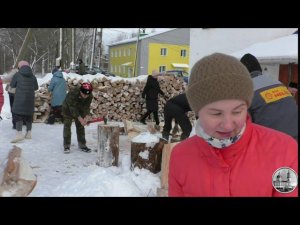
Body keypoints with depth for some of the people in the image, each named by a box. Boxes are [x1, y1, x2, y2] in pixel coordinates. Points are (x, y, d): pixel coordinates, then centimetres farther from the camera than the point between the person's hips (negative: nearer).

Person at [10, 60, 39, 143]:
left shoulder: (17, 74, -5)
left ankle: (19, 133, -15)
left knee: (18, 114, -2)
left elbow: (12, 85, 4)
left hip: (20, 98, -4)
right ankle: (28, 133, 19)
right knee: (29, 115, 13)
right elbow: (36, 87, 12)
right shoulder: (33, 76, 4)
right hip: (30, 99, 4)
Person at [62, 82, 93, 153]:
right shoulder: (72, 94, -38)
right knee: (67, 126, -8)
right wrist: (80, 119, -39)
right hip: (68, 109, -4)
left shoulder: (90, 96, -24)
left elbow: (87, 107, -21)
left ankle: (82, 145, 10)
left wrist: (86, 117, -36)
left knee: (80, 126, 3)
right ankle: (66, 146, -3)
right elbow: (72, 108, -36)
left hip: (80, 110, 4)